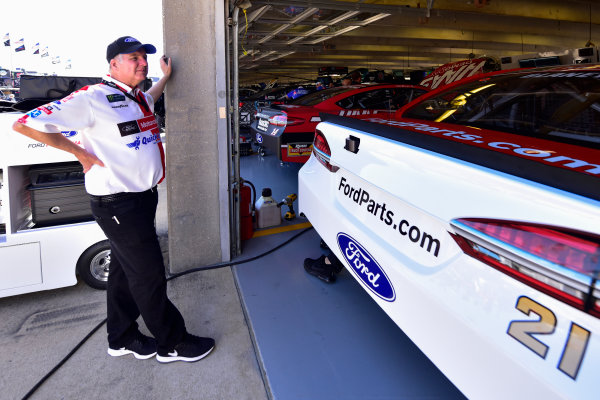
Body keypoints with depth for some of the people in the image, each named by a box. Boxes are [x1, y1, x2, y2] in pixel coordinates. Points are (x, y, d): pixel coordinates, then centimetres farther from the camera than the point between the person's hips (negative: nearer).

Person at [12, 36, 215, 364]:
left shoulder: (137, 98, 13)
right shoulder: (93, 98, -15)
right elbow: (25, 124, -16)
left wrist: (165, 76, 34)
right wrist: (83, 154, -14)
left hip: (142, 197, 9)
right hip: (118, 204, -9)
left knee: (125, 269, 18)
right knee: (148, 274, 1)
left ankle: (122, 339, 35)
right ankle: (172, 343, 17)